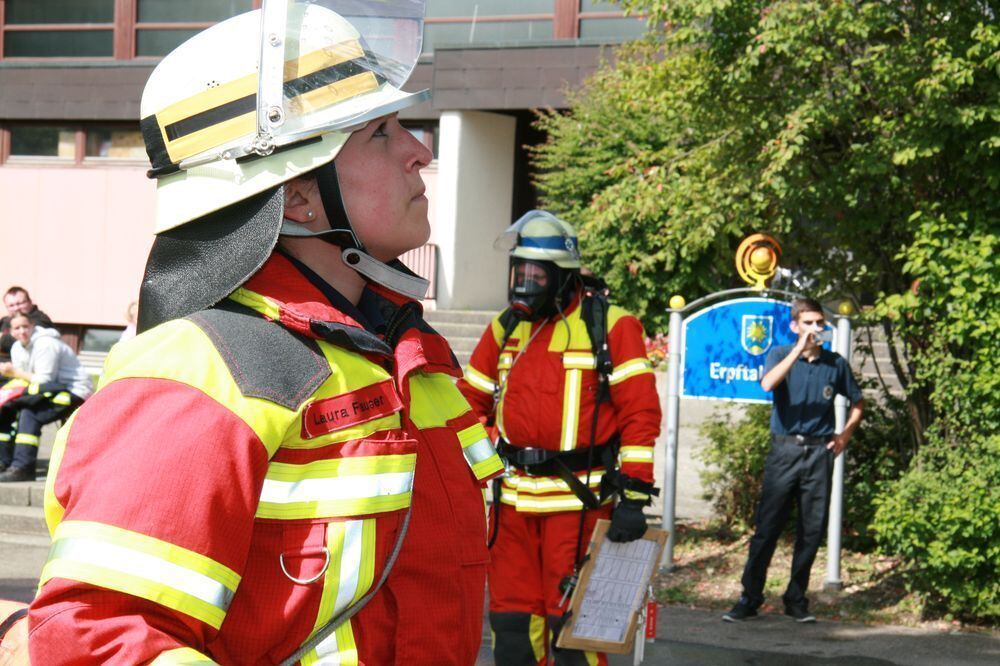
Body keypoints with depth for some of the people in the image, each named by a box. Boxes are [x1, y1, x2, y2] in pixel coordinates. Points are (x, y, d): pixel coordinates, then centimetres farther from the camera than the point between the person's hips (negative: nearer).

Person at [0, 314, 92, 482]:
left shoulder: (45, 344, -20)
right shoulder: (17, 348, 7)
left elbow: (44, 381, -23)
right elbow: (22, 379, 8)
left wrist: (16, 373, -23)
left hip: (74, 391, -10)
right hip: (52, 390, 10)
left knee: (29, 414, -30)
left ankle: (22, 468, -35)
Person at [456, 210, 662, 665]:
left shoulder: (609, 326, -6)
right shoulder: (505, 327, 11)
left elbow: (641, 414, -9)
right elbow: (470, 403, 17)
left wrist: (632, 496, -14)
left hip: (578, 497, -5)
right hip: (514, 498, 6)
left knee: (570, 620, -2)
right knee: (510, 619, 9)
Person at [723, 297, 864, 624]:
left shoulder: (835, 363, 7)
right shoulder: (781, 355, 2)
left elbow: (857, 402, 21)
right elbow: (768, 383, -21)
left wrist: (845, 434, 7)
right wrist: (800, 349, -24)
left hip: (819, 453, 2)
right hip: (784, 450, -2)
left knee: (812, 530, 5)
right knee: (767, 526, -3)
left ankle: (796, 600, 15)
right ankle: (750, 599, 3)